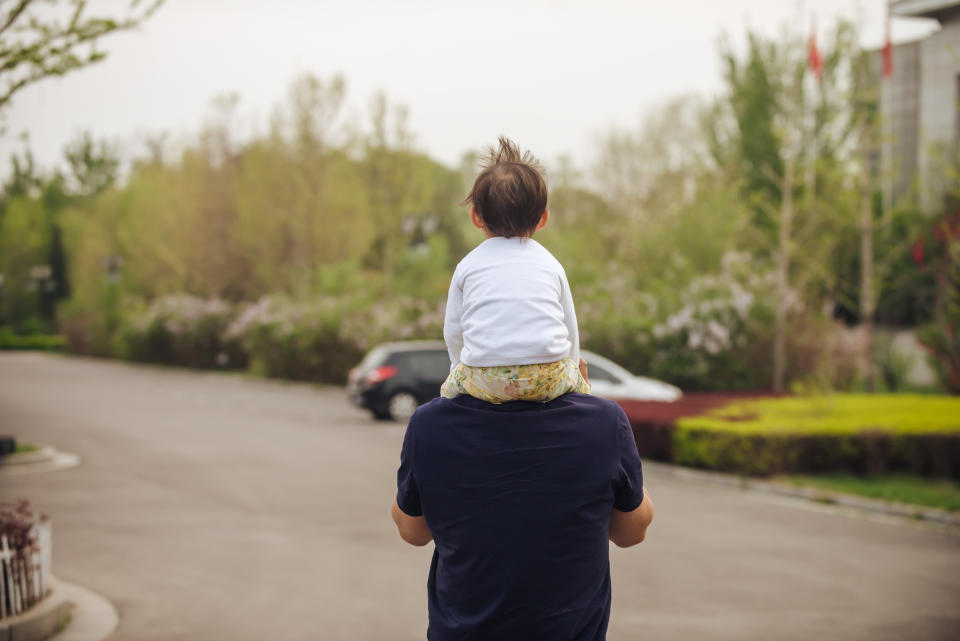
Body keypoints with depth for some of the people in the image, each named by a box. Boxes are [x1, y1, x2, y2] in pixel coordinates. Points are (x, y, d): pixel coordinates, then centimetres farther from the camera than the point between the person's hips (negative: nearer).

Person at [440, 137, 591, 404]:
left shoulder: (468, 265, 14)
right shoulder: (550, 264, 16)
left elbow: (453, 331, 17)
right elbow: (570, 325, 23)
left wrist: (460, 366, 35)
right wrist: (572, 364, 40)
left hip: (485, 381, -1)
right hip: (548, 379, 1)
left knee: (450, 386, 29)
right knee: (578, 381, 31)